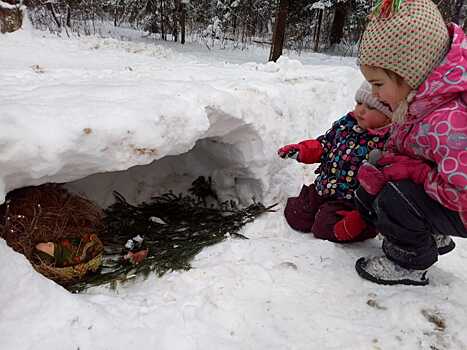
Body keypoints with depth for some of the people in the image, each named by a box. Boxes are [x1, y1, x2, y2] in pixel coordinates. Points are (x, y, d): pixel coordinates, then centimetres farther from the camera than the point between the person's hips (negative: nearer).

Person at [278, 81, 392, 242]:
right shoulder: (347, 123, 2)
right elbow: (324, 144, 13)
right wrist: (300, 151, -5)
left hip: (350, 200, -6)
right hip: (322, 188, 7)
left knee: (325, 227, -18)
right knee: (294, 214, 6)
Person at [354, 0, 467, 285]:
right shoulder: (418, 98, -8)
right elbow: (399, 147, 4)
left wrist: (412, 171, -28)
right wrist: (384, 165, -15)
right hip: (436, 192, 9)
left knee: (395, 197, -30)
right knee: (367, 194, 4)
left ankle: (410, 264, -1)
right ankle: (430, 238, 22)